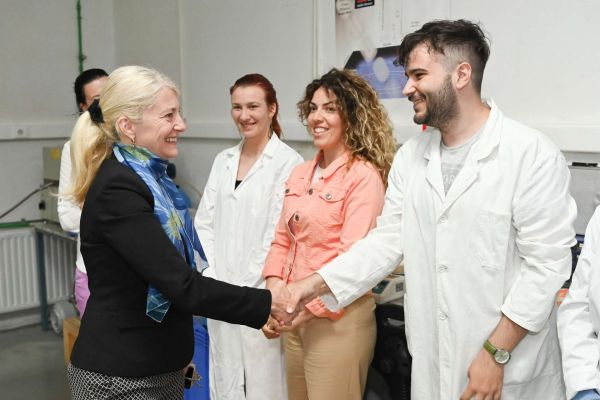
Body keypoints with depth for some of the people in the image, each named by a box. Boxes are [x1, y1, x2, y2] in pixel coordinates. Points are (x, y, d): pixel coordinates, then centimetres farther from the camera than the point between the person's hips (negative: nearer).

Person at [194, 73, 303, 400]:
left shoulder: (288, 162, -10)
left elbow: (278, 232, -13)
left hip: (260, 294, -6)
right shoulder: (222, 160, 11)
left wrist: (245, 286, -11)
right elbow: (204, 221, 10)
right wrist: (214, 275, -1)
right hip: (220, 292, 6)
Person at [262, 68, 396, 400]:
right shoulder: (299, 175, 9)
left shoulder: (364, 176, -13)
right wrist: (275, 290, -5)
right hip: (295, 315, 7)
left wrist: (307, 307, -19)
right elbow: (282, 241, 11)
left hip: (337, 317, -7)